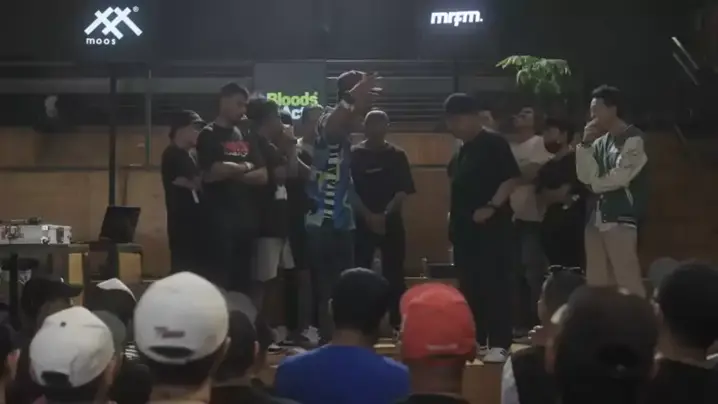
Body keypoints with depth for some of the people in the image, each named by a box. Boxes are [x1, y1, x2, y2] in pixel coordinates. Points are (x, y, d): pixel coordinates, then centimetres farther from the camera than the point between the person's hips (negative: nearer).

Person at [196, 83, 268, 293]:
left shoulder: (248, 138, 16)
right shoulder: (209, 136, -2)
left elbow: (262, 176, 6)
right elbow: (214, 172, -16)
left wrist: (231, 172, -8)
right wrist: (245, 167, -1)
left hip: (246, 217, 6)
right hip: (220, 218, -6)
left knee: (243, 277, 7)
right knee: (219, 277, -8)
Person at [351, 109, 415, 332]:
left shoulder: (397, 155, 6)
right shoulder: (355, 155, 3)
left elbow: (404, 191, -1)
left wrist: (385, 214, -14)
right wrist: (369, 216, -15)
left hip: (391, 221, 1)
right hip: (361, 221, -1)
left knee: (394, 274, 2)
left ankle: (397, 322, 7)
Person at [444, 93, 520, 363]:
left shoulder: (494, 143, -9)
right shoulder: (465, 148, 17)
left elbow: (512, 178, -15)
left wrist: (491, 207, -22)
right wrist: (454, 216, 15)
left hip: (491, 227, -9)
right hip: (466, 228, 9)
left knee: (495, 286, -7)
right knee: (470, 287, 11)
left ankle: (499, 344, -5)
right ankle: (475, 341, 18)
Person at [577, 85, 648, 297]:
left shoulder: (633, 139, -5)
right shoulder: (601, 142, 16)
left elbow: (620, 177, -13)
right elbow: (585, 177, 7)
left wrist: (596, 183, 4)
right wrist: (586, 144, -1)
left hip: (621, 218, -7)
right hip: (597, 218, 7)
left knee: (627, 281, -12)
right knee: (597, 282, 8)